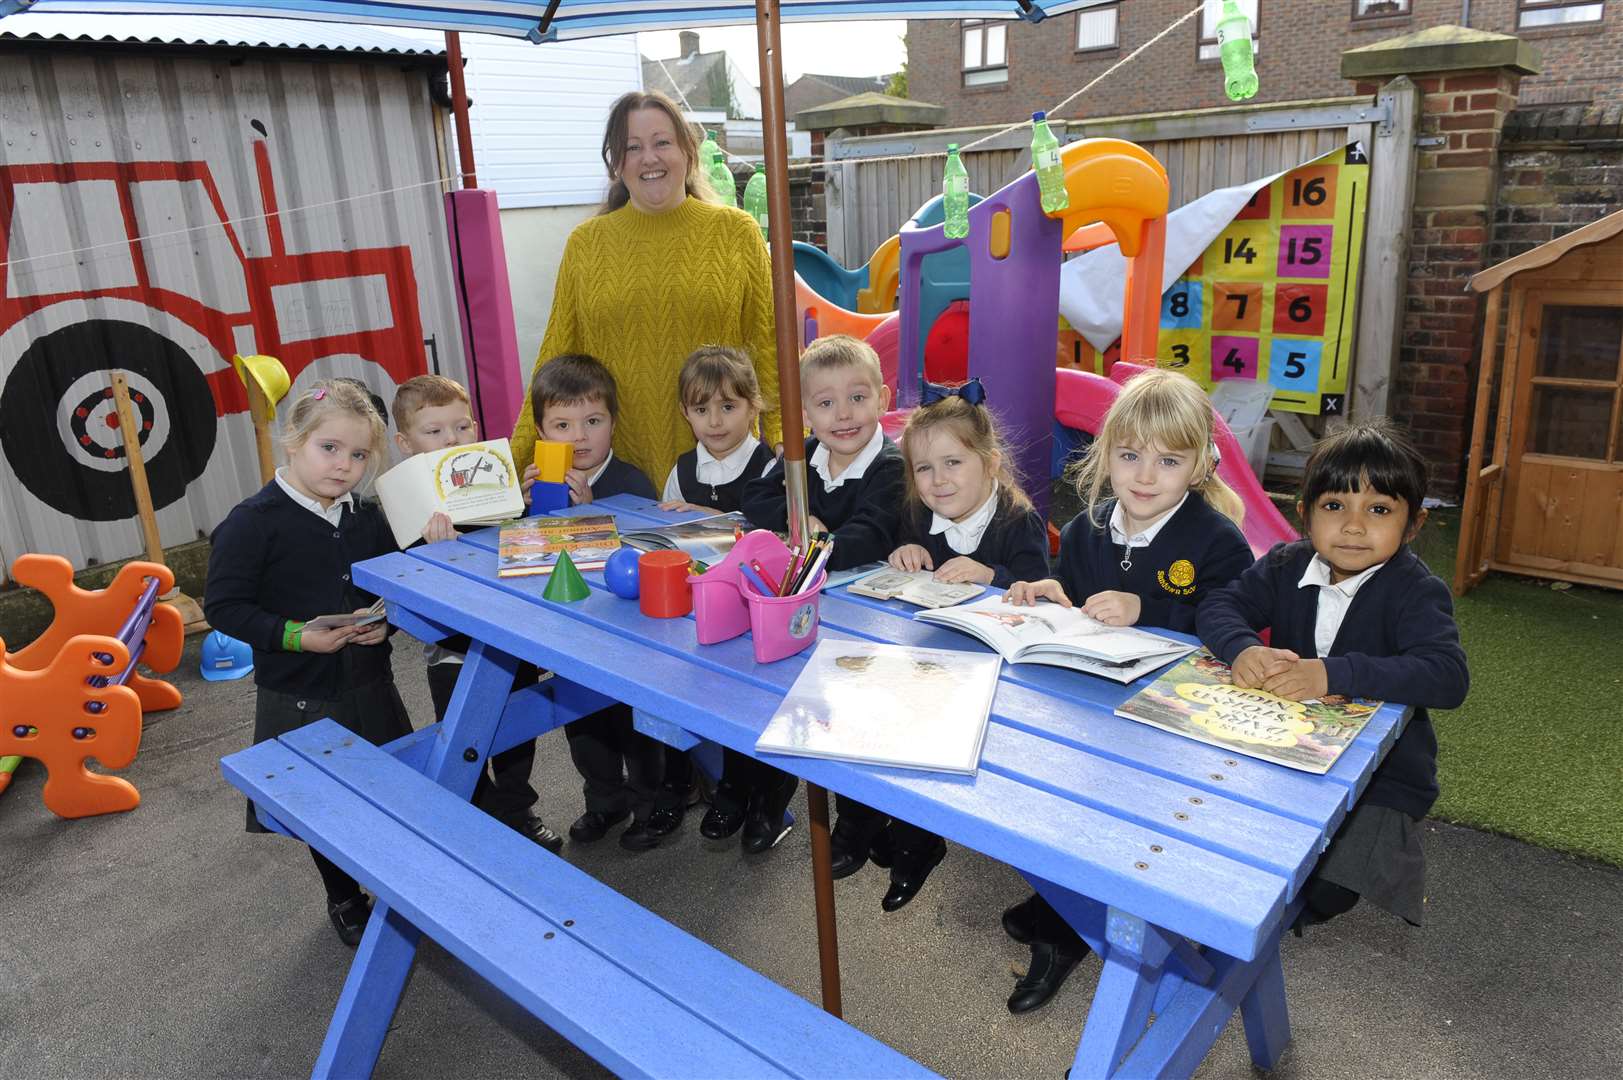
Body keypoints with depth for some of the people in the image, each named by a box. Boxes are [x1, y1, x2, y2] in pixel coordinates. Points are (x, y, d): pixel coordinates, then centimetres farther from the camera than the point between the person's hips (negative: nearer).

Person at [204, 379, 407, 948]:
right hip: (299, 698, -4)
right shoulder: (254, 521, -15)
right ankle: (344, 899, 37)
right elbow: (223, 606, -15)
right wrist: (296, 636, -25)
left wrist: (386, 621, -10)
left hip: (370, 686, 4)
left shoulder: (367, 518, 1)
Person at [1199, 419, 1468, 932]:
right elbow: (1219, 606, -8)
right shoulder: (1287, 565, -2)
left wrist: (1332, 674, -42)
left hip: (1382, 775, -4)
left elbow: (1448, 677, -30)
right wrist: (1242, 649, -32)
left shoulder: (1415, 592, -16)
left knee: (1325, 887, -21)